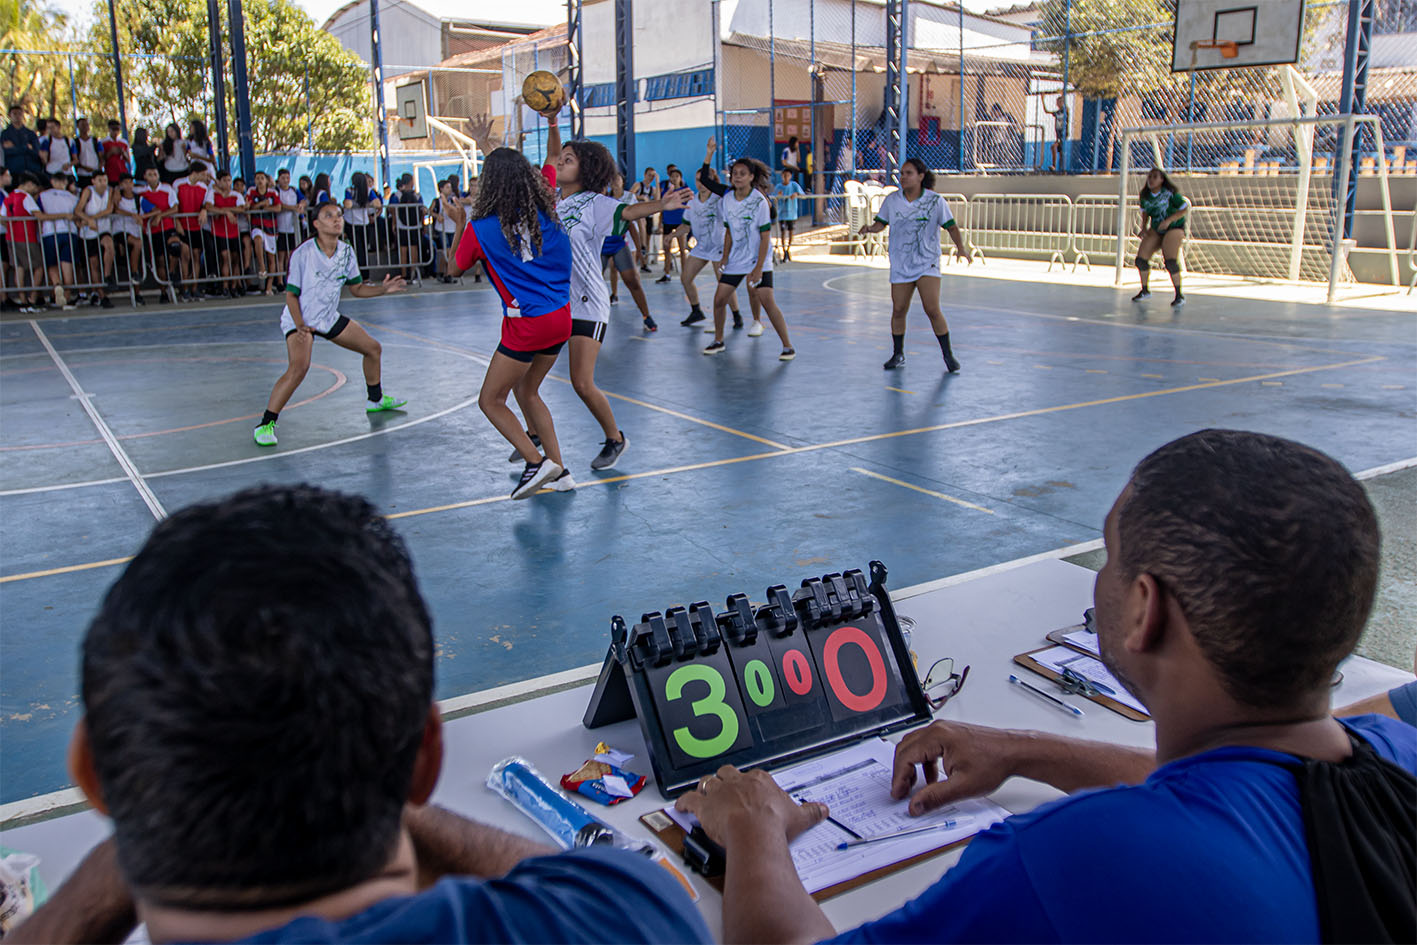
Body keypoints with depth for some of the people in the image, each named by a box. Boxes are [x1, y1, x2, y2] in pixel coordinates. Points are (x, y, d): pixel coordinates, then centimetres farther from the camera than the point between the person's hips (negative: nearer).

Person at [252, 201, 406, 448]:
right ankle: (265, 425, -24)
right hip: (300, 319, -7)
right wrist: (300, 326, -28)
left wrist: (382, 289, -8)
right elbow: (291, 294, -15)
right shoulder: (303, 253, -20)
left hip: (329, 318, 7)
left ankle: (375, 400, 39)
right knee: (299, 367, -31)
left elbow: (357, 288, 9)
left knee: (373, 348, 14)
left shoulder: (346, 252, -2)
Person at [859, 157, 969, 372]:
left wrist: (961, 248, -16)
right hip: (900, 264, 3)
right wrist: (870, 228, -10)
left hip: (927, 264, -3)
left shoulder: (935, 201, -5)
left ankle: (948, 355, 3)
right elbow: (881, 223, 12)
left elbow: (951, 226, -1)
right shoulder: (892, 200, 3)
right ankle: (898, 355, 20)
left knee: (932, 310, -12)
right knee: (898, 310, 2)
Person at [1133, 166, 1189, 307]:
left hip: (1174, 228, -6)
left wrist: (1169, 220, -23)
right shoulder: (1144, 196, -2)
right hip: (1155, 230, 6)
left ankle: (1180, 296, -13)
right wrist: (1144, 227, 2)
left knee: (1170, 261, -24)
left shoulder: (1170, 194, -17)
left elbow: (1184, 208, -12)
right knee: (1140, 260, -1)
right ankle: (1145, 291, 23)